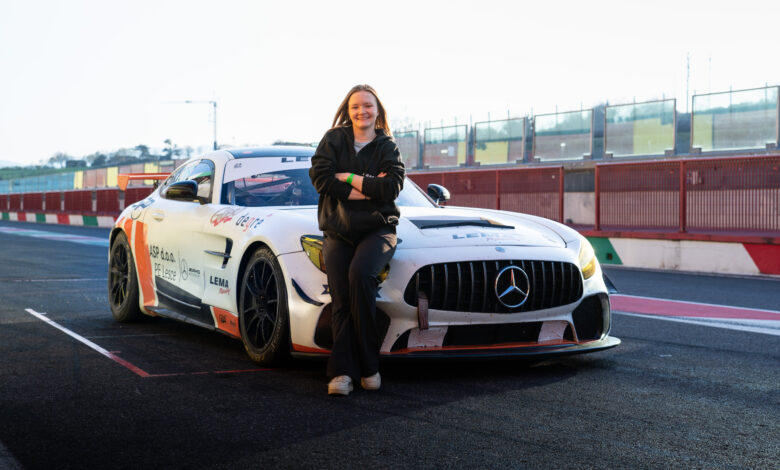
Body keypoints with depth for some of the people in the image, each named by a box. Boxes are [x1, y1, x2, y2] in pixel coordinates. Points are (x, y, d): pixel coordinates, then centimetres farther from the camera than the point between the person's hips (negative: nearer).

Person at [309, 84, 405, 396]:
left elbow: (392, 187, -8)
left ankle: (368, 365, -22)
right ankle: (342, 372, -19)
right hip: (338, 231, 2)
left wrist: (349, 178, -9)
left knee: (360, 274, -30)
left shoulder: (387, 147, 8)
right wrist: (368, 189, -10)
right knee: (341, 298, -17)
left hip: (377, 229, -2)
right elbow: (320, 176, -6)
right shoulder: (334, 140, 10)